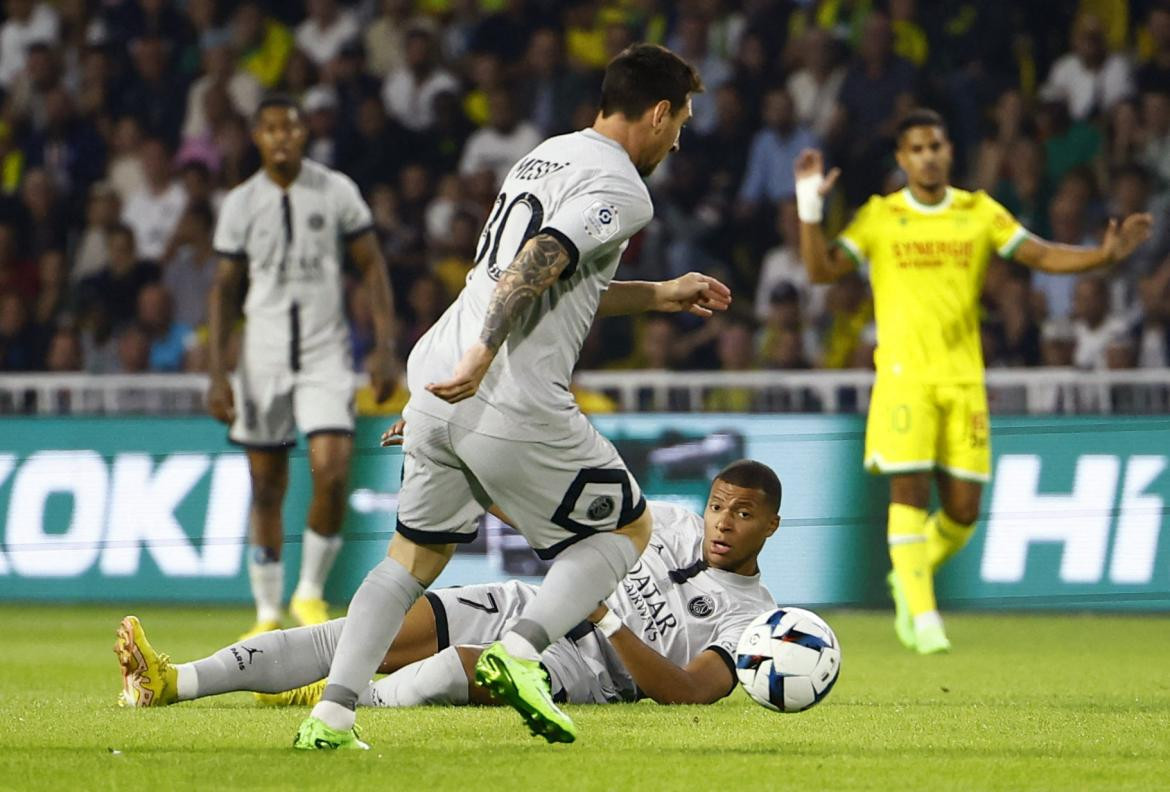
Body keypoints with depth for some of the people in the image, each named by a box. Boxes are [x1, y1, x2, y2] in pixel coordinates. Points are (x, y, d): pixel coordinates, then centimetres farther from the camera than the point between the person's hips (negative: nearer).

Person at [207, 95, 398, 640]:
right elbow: (223, 289, 6)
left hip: (326, 355, -1)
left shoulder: (336, 192, 0)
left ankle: (310, 592, 3)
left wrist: (385, 347, -5)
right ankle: (268, 613, 14)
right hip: (263, 357, 1)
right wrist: (217, 374, -1)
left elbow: (372, 267, 4)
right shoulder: (240, 204, 2)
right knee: (266, 488, 4)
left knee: (331, 473, -16)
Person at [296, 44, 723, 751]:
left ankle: (332, 713, 5)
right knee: (629, 529, 11)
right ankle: (520, 651, -9)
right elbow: (536, 269, -21)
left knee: (415, 556, 18)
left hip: (438, 387, 8)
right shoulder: (620, 192, -6)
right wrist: (482, 359, -29)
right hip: (514, 406, -8)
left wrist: (662, 295, 40)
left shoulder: (545, 157, 22)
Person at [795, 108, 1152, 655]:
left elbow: (1042, 255, 5)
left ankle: (910, 577, 28)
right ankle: (922, 617, -8)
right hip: (904, 377, -2)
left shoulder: (980, 213, 8)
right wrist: (810, 210, -16)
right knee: (909, 490, -14)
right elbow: (821, 270, -3)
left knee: (963, 508, 0)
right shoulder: (878, 218, 3)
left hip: (963, 378, 3)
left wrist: (1104, 255, -10)